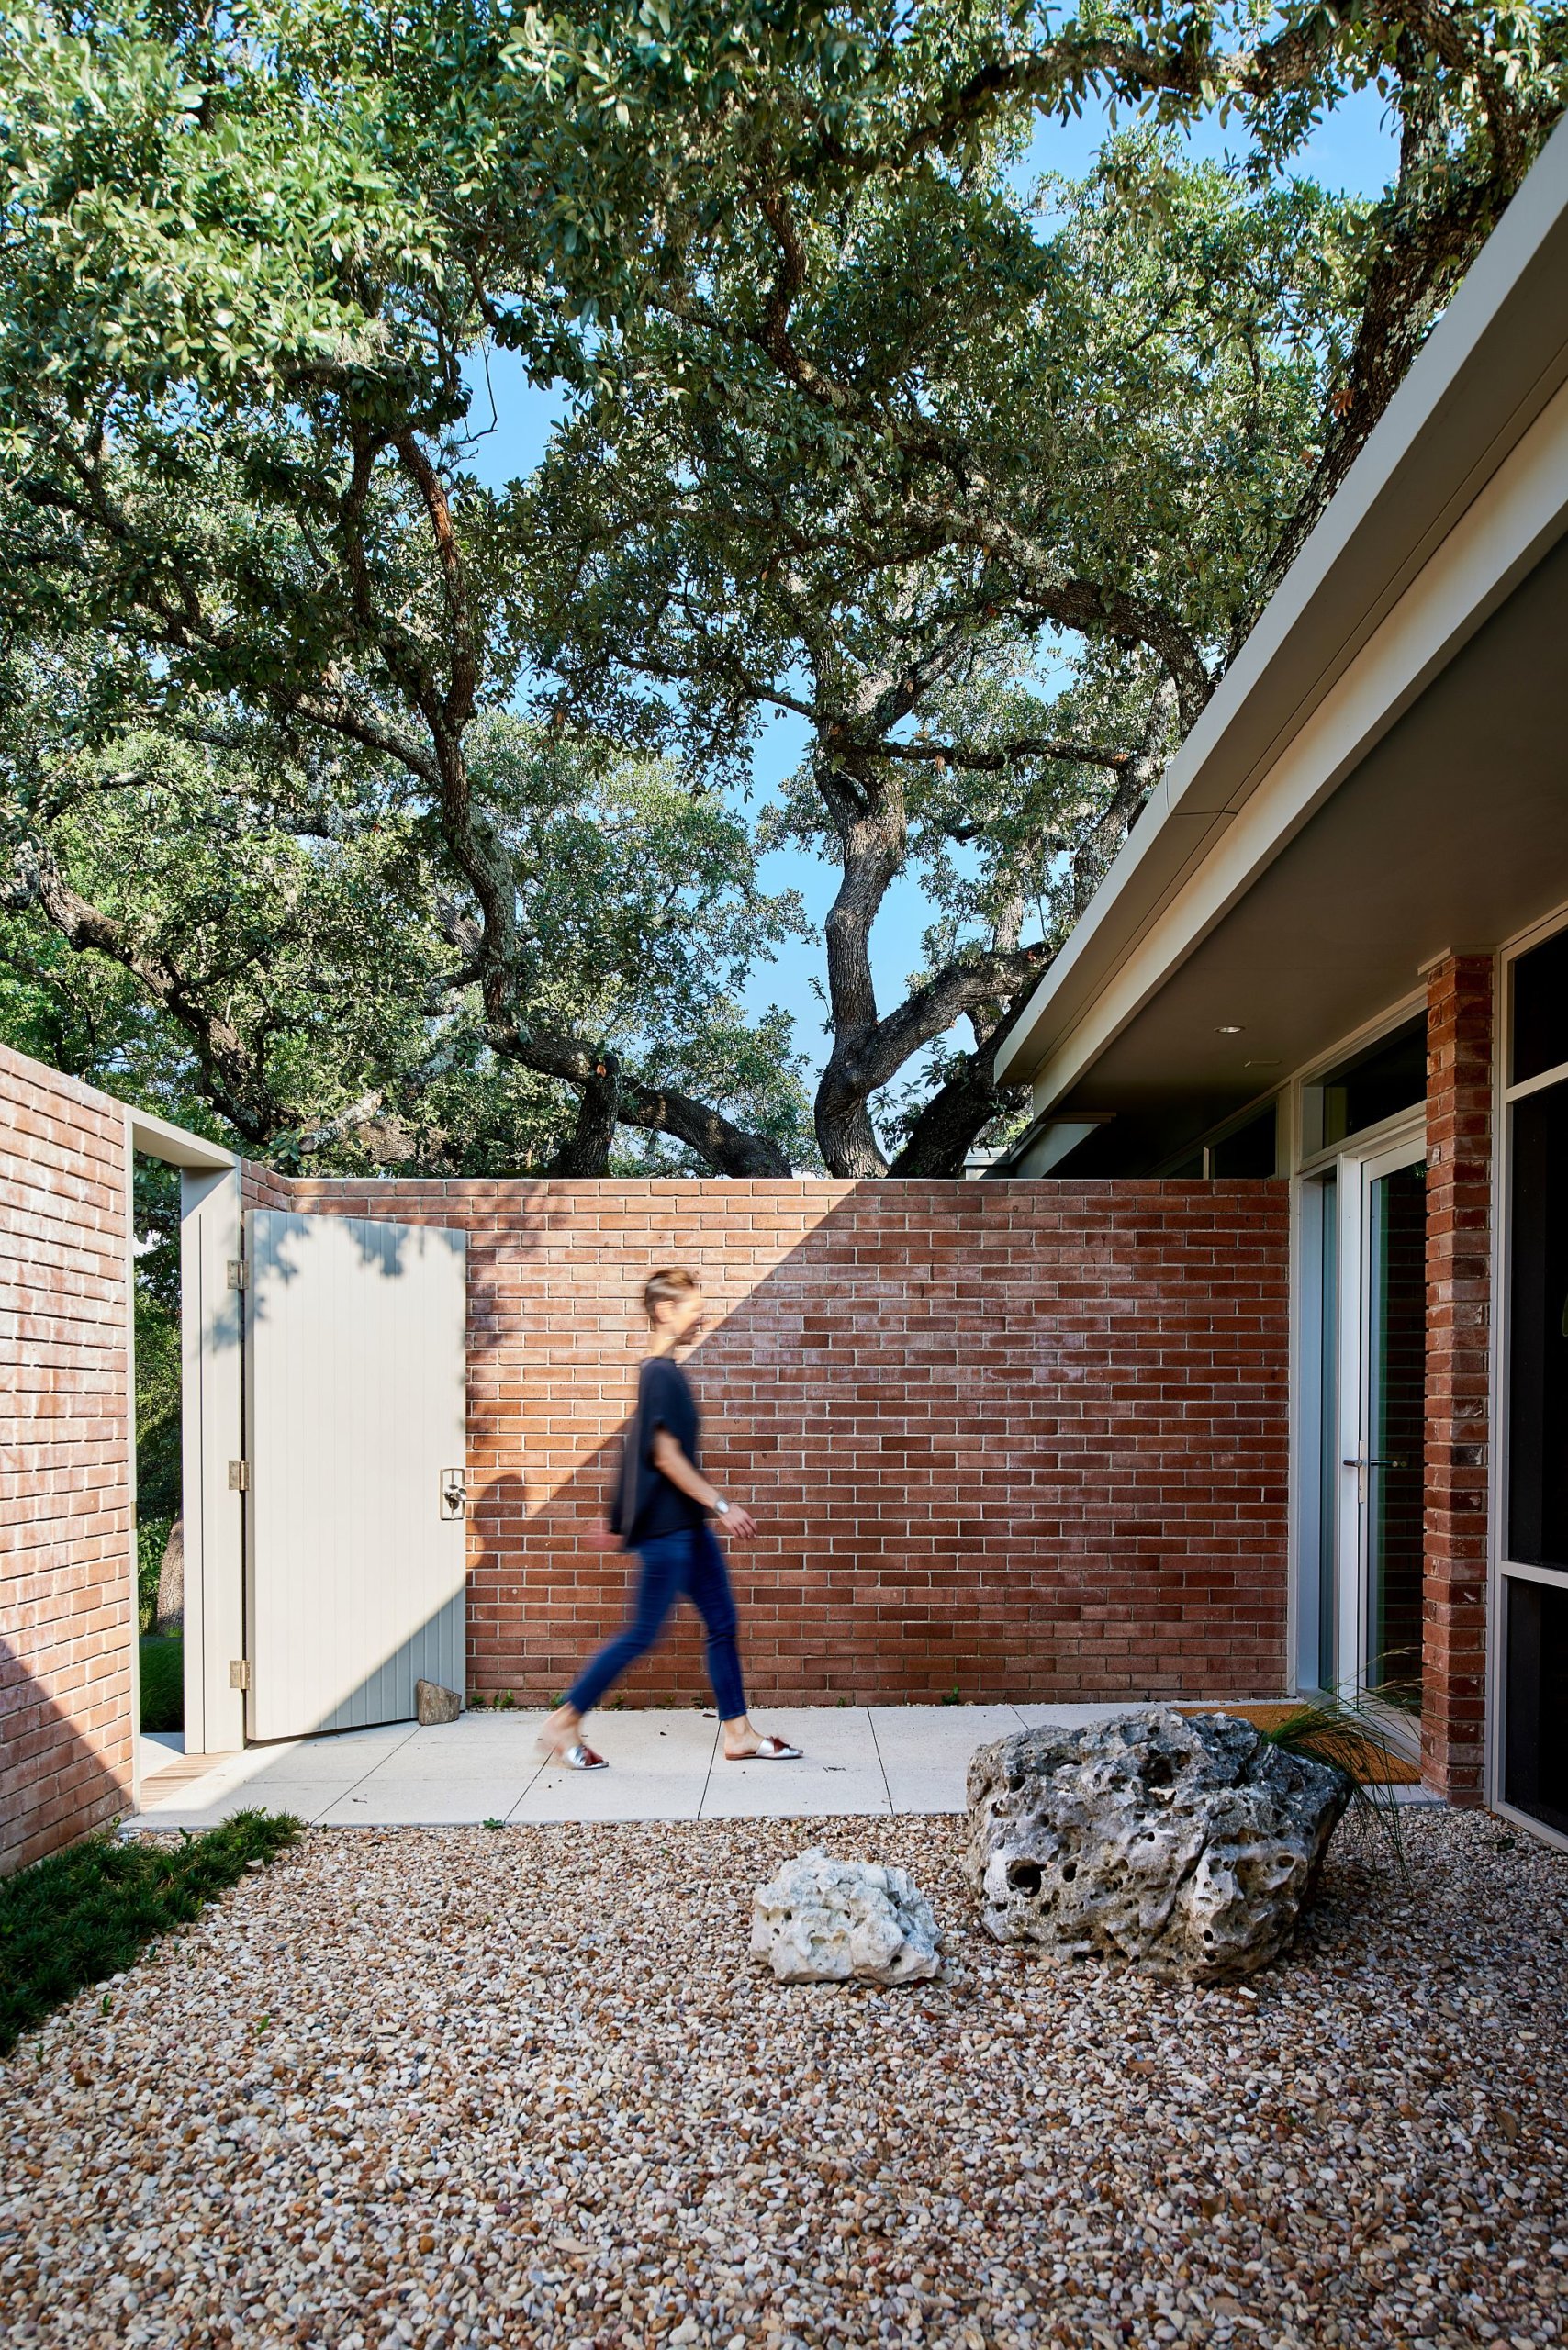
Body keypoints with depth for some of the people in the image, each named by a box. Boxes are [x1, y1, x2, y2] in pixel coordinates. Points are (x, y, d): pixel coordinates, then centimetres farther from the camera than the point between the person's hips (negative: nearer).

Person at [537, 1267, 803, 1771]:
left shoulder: (663, 1372, 13)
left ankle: (739, 1734, 18)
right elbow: (666, 1455, -21)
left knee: (722, 1623, 10)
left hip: (687, 1527, 10)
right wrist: (721, 1505, -20)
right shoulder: (661, 1374, -16)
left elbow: (644, 1452, 18)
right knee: (642, 1633, -2)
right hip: (666, 1528, -10)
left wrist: (617, 1520, 23)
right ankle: (562, 1724, 10)